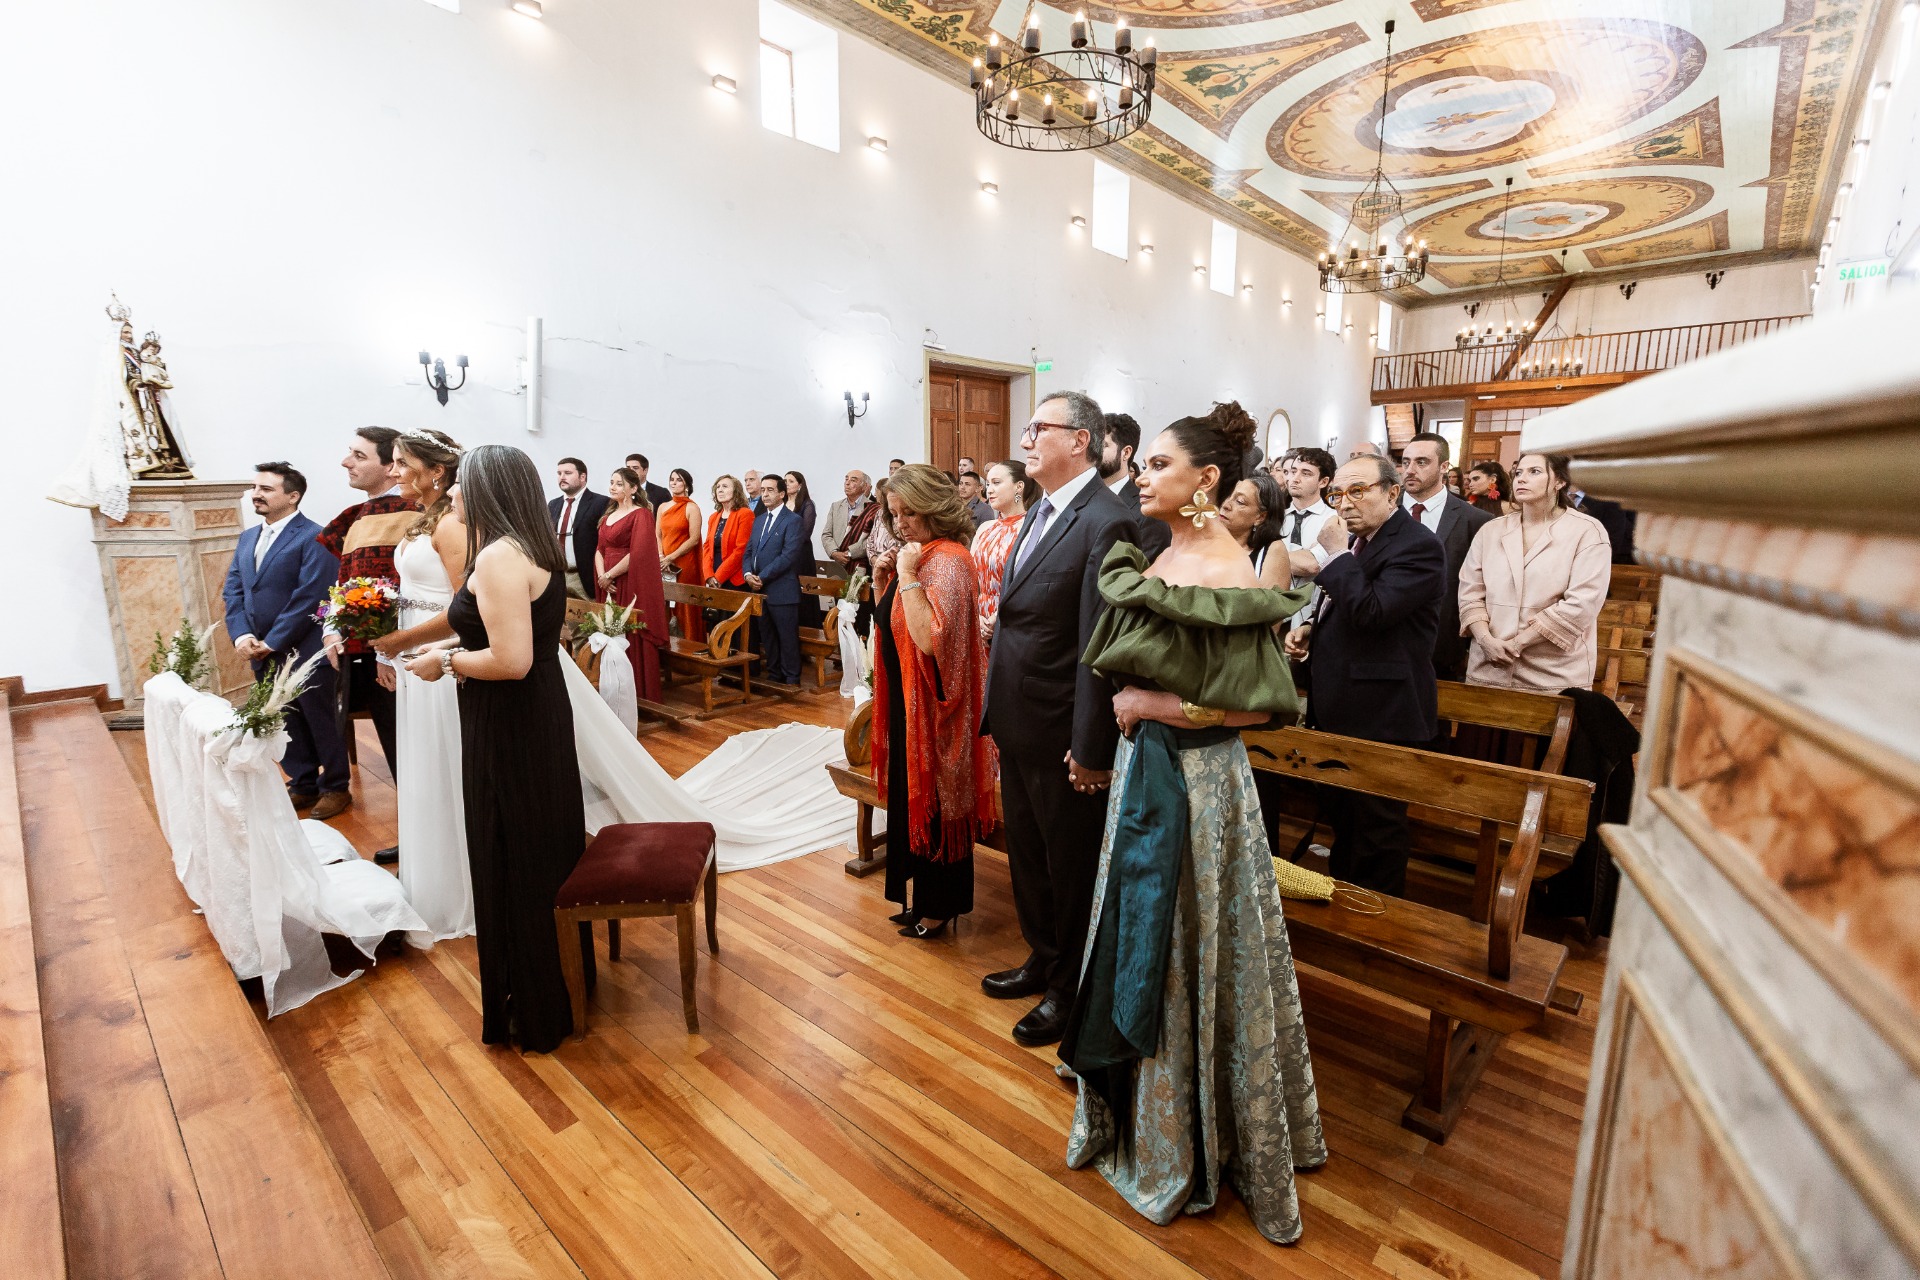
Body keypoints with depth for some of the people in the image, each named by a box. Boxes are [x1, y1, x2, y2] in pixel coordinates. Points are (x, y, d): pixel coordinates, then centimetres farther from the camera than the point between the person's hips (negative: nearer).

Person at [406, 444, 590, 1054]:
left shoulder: (498, 557, -21)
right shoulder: (536, 549, 9)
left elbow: (512, 660, -27)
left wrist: (447, 662, -12)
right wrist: (460, 645, 14)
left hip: (510, 727, -9)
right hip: (542, 713, 9)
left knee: (514, 863, 5)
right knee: (549, 849, 21)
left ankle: (533, 1008, 23)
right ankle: (564, 976, 39)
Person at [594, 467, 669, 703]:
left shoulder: (641, 515, -7)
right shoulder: (608, 515, 17)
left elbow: (638, 554, -17)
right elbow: (600, 549, 14)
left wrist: (610, 575, -12)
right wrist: (601, 576, -4)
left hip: (632, 585, -7)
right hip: (609, 587, 7)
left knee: (632, 640, -3)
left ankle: (639, 694, 6)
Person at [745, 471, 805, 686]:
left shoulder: (792, 520, -7)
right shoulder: (758, 520, 17)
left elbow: (789, 555, -16)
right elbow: (749, 551, 16)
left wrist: (762, 577, -15)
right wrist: (748, 573, -4)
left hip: (782, 591, -7)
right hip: (760, 590, 7)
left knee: (787, 638, 0)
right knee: (767, 637, 13)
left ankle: (791, 680, 10)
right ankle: (774, 676, 24)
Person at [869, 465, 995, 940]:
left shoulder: (947, 560, -20)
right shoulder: (920, 556, 8)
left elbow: (929, 638, -32)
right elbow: (888, 626, 16)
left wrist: (907, 575, -27)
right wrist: (884, 576, 4)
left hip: (933, 706, -9)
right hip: (909, 702, 9)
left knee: (931, 803, 6)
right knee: (913, 800, 19)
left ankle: (936, 908, 25)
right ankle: (920, 897, 35)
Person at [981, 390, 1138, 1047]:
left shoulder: (1106, 523, -19)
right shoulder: (1039, 513, 11)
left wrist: (1089, 748, -20)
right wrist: (997, 717, 14)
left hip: (1062, 737, -9)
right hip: (1017, 727, 9)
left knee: (1071, 868, 12)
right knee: (1027, 856, 23)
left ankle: (1071, 991, 34)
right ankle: (1042, 961, 45)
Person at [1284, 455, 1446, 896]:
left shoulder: (1418, 547, -17)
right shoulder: (1359, 542, 12)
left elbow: (1369, 611, -29)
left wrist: (1336, 553, -20)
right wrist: (1312, 629, 7)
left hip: (1380, 715, -9)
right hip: (1340, 708, 9)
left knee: (1375, 822, 5)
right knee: (1343, 813, 22)